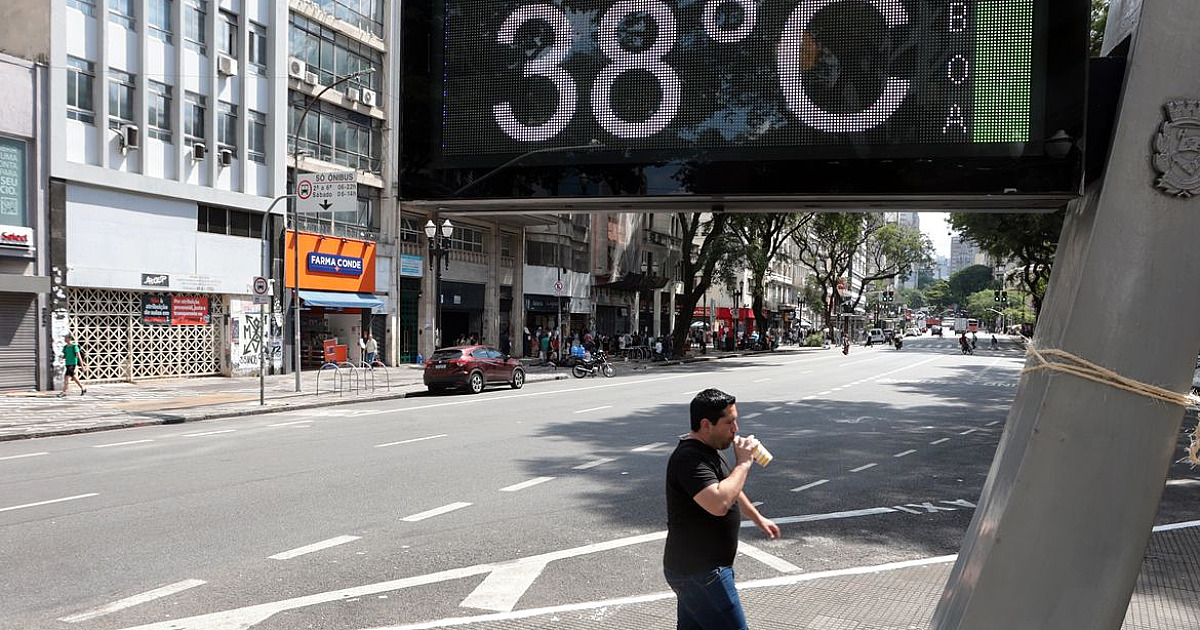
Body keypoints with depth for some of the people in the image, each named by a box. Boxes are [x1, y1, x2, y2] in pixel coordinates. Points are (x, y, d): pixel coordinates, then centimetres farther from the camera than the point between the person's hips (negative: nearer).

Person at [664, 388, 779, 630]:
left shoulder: (707, 451, 12)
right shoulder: (689, 459, -23)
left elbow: (729, 489, 29)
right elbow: (719, 503, -36)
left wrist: (758, 518, 32)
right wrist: (743, 463, -26)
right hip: (698, 574, -10)